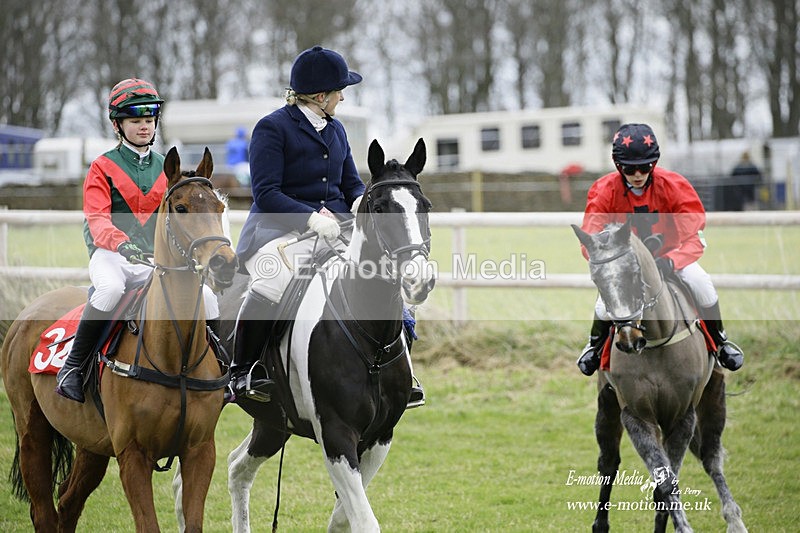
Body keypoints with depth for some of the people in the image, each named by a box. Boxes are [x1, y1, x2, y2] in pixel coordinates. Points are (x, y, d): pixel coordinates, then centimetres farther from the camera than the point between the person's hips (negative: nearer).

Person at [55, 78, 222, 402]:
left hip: (157, 258, 4)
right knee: (110, 289, -38)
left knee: (207, 296, -16)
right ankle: (72, 365, -26)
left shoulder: (166, 169, 19)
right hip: (111, 255, -4)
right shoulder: (103, 167, 5)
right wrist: (121, 242, -29)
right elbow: (96, 219, -9)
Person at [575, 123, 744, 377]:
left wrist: (670, 261, -48)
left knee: (701, 284, -25)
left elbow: (696, 239, -29)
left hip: (670, 253, 0)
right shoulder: (604, 191, -22)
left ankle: (720, 341, 1)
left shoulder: (675, 186, -25)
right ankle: (595, 344, 12)